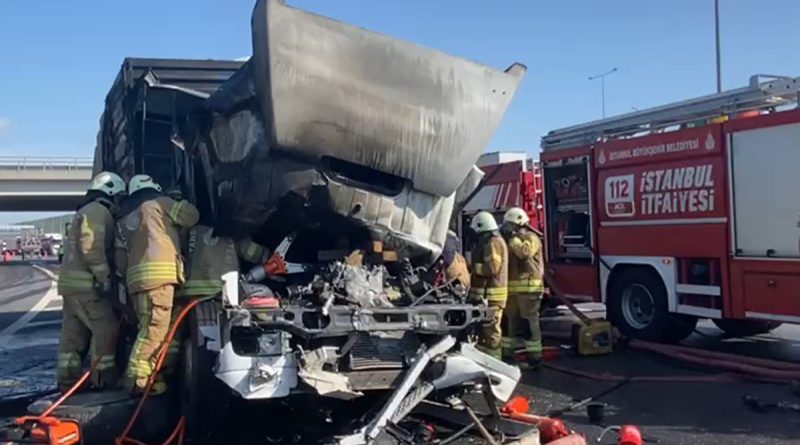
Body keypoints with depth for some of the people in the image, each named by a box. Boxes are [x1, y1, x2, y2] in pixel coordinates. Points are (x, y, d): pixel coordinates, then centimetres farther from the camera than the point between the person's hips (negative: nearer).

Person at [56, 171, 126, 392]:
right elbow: (91, 245, -20)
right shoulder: (98, 210, -8)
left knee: (73, 334, 10)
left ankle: (68, 380, 13)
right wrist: (103, 276, -20)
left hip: (73, 282, 10)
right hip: (86, 283, -10)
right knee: (106, 329, -6)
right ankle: (104, 379, -4)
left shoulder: (85, 211, 26)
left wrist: (102, 276, 21)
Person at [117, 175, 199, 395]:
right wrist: (181, 204, 32)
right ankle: (138, 379, -14)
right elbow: (192, 216, 14)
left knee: (149, 328, 12)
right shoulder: (159, 203, 9)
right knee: (155, 328, -10)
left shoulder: (125, 218, 28)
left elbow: (121, 252, 24)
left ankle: (143, 376, 10)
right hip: (157, 274, -8)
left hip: (136, 277, 8)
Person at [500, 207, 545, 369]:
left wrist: (512, 238, -19)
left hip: (528, 287, -9)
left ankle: (534, 356, -4)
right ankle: (507, 352, 23)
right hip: (513, 288, 9)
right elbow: (507, 261, 28)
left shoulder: (531, 238, -5)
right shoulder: (513, 240, 22)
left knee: (529, 322, -8)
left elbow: (524, 252, -27)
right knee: (509, 320, 13)